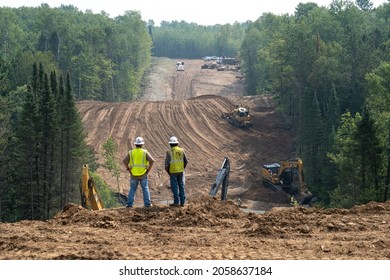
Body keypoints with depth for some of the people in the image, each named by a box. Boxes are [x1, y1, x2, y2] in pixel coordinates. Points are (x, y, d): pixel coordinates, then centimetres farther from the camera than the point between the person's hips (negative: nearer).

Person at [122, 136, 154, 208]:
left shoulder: (131, 152, -2)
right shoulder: (145, 152, -6)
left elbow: (125, 161, -10)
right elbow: (152, 161, -16)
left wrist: (128, 169, -1)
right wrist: (148, 169, -5)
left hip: (134, 174, 1)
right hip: (143, 174, -1)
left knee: (132, 189, 12)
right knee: (145, 189, 11)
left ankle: (129, 203, 4)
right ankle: (147, 203, 7)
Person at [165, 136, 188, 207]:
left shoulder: (169, 152, -10)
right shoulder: (181, 150, 0)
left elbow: (167, 163, -11)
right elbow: (185, 161, 3)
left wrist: (167, 171, 5)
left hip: (173, 172, -3)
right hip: (181, 171, 3)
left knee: (175, 187, 2)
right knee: (182, 186, 9)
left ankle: (176, 202, 2)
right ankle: (182, 202, 10)